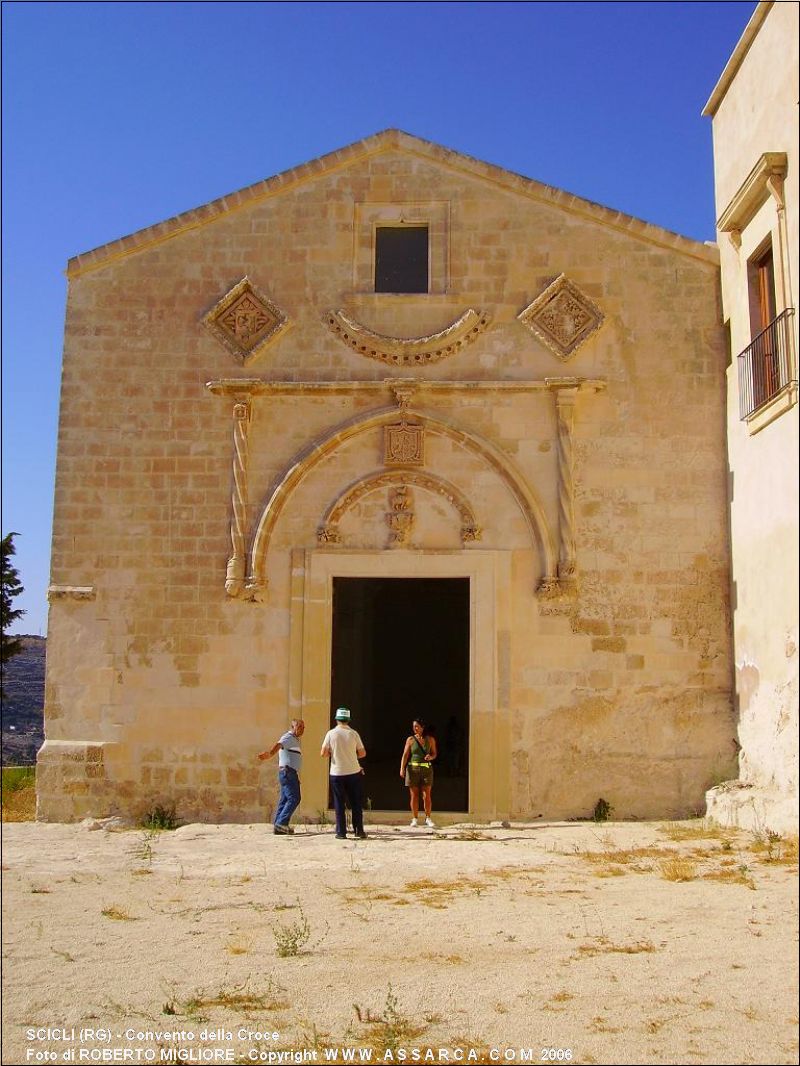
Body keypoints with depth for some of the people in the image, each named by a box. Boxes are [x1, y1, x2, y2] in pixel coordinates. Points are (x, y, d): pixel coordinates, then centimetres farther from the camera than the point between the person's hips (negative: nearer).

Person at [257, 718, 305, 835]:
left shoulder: (294, 739, 22)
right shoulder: (288, 737, -9)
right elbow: (278, 744, -29)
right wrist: (270, 753, -49)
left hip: (291, 773, 10)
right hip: (288, 772, -10)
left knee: (284, 799, 8)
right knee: (294, 798, -15)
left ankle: (278, 827, 8)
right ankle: (282, 823, -18)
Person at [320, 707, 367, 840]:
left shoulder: (331, 734, -5)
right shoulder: (353, 734, -3)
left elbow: (323, 754, -6)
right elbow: (362, 753, 3)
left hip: (337, 773, 0)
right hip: (353, 772, 0)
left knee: (339, 804, 7)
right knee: (356, 803, 10)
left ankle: (341, 832, 5)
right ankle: (359, 830, 9)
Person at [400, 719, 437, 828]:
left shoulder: (430, 739, 4)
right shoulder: (410, 740, 1)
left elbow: (434, 753, 12)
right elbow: (405, 755, -3)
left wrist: (431, 757, -11)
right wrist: (402, 769, -14)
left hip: (426, 769, 0)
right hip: (413, 768, 0)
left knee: (426, 795, -1)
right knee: (414, 795, 3)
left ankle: (428, 818, 9)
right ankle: (414, 819, 10)